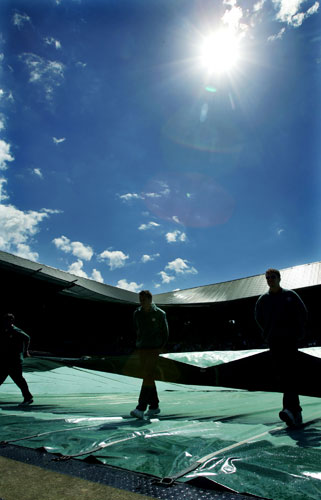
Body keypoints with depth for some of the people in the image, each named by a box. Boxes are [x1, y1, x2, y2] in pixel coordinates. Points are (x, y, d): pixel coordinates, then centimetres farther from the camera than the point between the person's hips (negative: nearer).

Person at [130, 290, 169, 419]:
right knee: (148, 378, 10)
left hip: (153, 350, -5)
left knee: (148, 377, -11)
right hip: (141, 349, 5)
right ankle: (154, 406, 22)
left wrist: (161, 347, -1)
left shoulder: (159, 314, -7)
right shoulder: (137, 313, 2)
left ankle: (141, 409, -10)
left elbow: (165, 332, 2)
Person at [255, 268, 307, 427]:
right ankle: (295, 410, 11)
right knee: (281, 374, 2)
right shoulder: (262, 299, 10)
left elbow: (303, 314, 11)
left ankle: (290, 408, -21)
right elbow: (259, 318, 22)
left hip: (290, 338, -3)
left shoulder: (290, 295, 5)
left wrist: (298, 332, 3)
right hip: (273, 341, 3)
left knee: (290, 372, -14)